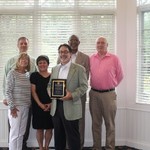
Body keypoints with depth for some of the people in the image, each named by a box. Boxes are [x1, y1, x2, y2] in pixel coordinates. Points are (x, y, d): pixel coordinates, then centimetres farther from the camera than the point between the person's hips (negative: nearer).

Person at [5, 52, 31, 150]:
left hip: (26, 107, 5)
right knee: (15, 133, -2)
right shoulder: (12, 73, -6)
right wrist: (12, 107, -14)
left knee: (21, 133, 10)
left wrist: (29, 104, 8)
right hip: (16, 107, -5)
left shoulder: (28, 75, 10)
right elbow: (8, 92, -9)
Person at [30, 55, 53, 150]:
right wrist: (40, 104, -14)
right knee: (39, 128, 3)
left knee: (49, 128, 6)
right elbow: (33, 91, -4)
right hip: (38, 106, -1)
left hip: (51, 106, 2)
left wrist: (51, 103, -10)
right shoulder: (34, 75, 1)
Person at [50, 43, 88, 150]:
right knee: (58, 136, 14)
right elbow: (50, 85, 19)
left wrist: (72, 95, -20)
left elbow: (84, 86, -7)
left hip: (71, 108, -5)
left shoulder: (79, 69, -2)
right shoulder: (55, 69, 15)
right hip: (56, 106, 5)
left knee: (72, 137, 1)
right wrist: (51, 92, -3)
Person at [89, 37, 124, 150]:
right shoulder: (91, 59, 5)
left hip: (109, 94, -3)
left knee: (109, 124, 4)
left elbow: (120, 76, 4)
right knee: (96, 123, 11)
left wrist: (111, 85, 9)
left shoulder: (114, 58, -4)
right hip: (94, 94, 3)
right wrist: (94, 85, 11)